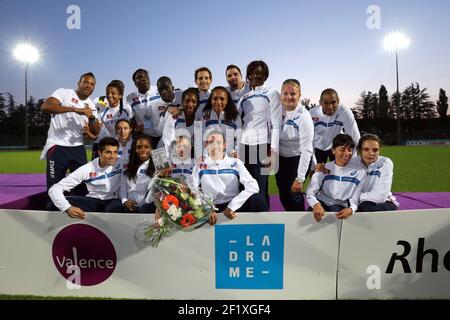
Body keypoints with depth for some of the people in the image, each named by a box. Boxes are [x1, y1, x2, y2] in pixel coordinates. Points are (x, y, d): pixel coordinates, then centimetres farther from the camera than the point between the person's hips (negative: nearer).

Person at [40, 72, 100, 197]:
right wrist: (74, 109, -32)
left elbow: (96, 132, 4)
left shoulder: (91, 105, 9)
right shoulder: (63, 93, -6)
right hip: (57, 146, -5)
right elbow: (45, 107, -24)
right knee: (55, 186, 1)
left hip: (78, 148, 5)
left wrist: (92, 118, -17)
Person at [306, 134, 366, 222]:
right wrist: (316, 204, -32)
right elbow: (310, 192, -7)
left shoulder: (360, 171, 4)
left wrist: (351, 209, -26)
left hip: (340, 207, 1)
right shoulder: (324, 168, 2)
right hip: (321, 204, -1)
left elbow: (355, 198, 0)